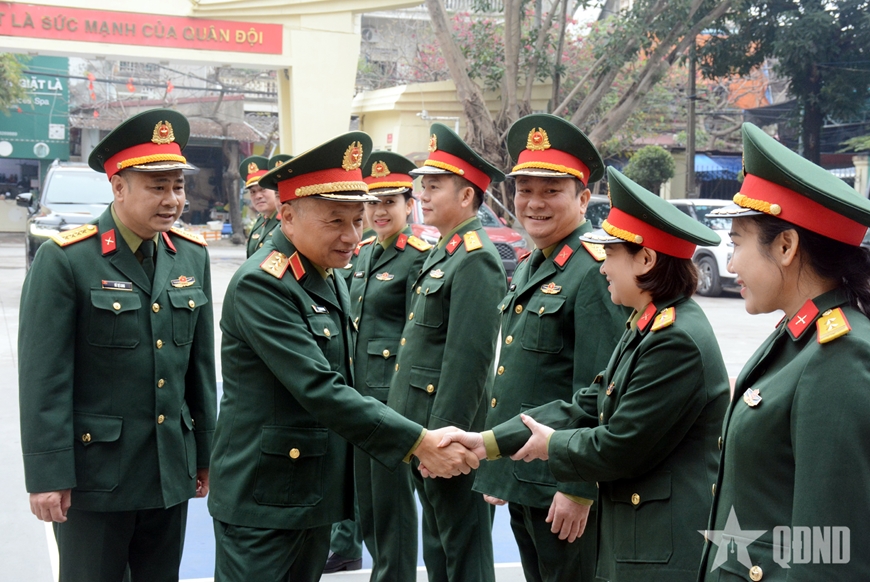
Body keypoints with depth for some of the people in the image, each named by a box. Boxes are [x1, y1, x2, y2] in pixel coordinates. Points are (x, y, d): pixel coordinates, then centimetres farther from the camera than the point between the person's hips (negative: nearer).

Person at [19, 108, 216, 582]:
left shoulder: (192, 255, 4)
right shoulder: (65, 259, -13)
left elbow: (201, 364, 9)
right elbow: (44, 378, -13)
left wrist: (205, 452, 11)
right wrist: (46, 475, -14)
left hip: (171, 471, 5)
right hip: (94, 471, -5)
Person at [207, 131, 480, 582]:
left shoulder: (329, 278, 8)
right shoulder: (260, 285, -20)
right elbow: (320, 391, -27)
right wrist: (421, 443, -28)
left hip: (316, 493, 8)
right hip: (262, 499, -8)